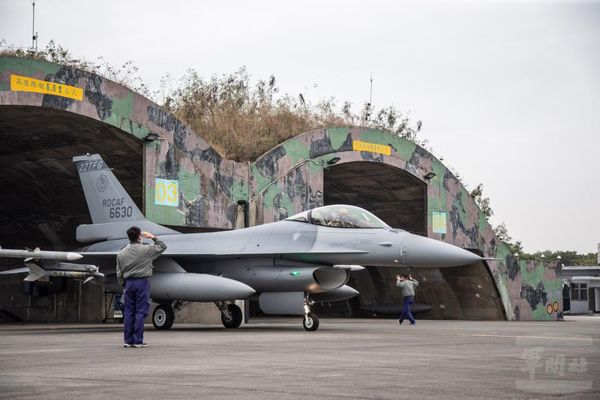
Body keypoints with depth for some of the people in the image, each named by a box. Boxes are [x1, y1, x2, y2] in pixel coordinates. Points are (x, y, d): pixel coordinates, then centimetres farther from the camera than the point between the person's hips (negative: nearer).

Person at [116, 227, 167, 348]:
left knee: (129, 312, 8)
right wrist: (153, 237, 14)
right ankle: (138, 341, -3)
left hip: (129, 283, 4)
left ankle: (128, 340, 9)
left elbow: (119, 273, 9)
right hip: (142, 283, -4)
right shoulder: (146, 250, -7)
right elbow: (163, 246, 6)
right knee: (141, 312, -2)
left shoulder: (121, 253, 5)